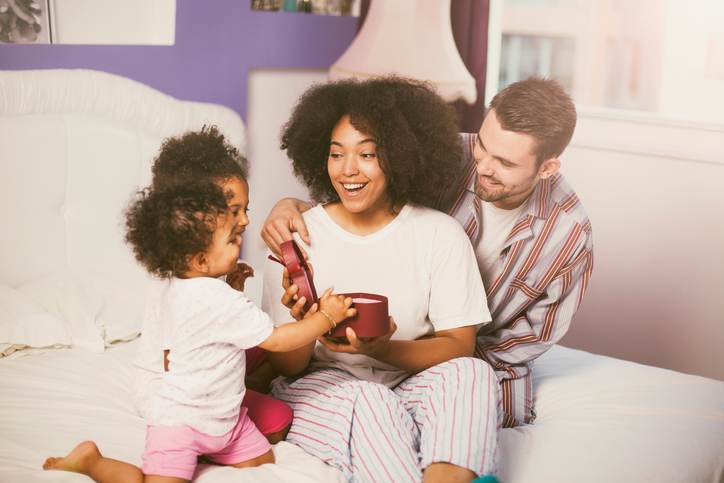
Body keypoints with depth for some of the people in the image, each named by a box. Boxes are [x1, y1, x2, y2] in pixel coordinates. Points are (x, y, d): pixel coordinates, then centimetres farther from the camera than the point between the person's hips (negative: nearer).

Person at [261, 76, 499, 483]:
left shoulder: (441, 234, -2)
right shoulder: (296, 238, -4)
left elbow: (460, 346, -6)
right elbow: (287, 367, -1)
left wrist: (381, 349, -24)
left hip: (413, 386, 2)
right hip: (321, 389, -1)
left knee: (471, 373, -27)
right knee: (369, 400, -33)